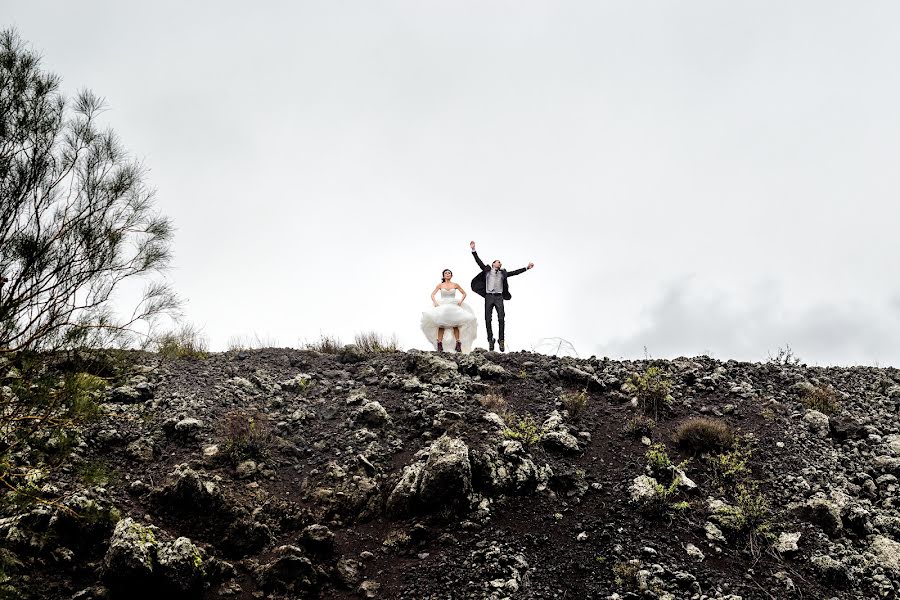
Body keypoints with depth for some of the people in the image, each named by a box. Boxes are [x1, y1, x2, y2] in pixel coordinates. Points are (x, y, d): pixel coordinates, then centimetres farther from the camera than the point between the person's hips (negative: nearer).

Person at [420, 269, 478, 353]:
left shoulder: (455, 285, 8)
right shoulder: (440, 285, 8)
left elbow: (464, 293, 14)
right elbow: (432, 294, 10)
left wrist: (461, 301, -1)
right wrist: (434, 302, -7)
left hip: (453, 306, 0)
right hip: (442, 306, 0)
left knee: (455, 325, -13)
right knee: (441, 324, -15)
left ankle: (458, 344, -11)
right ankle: (439, 344, -15)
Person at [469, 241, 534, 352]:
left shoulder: (503, 273, 20)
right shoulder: (487, 270, 15)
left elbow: (515, 272, 18)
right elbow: (478, 261, 9)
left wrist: (527, 268, 13)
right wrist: (473, 250, 1)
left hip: (499, 297, 1)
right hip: (489, 297, -1)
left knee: (501, 319, -10)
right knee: (488, 320, -3)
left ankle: (501, 340, -7)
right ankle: (490, 341, 2)